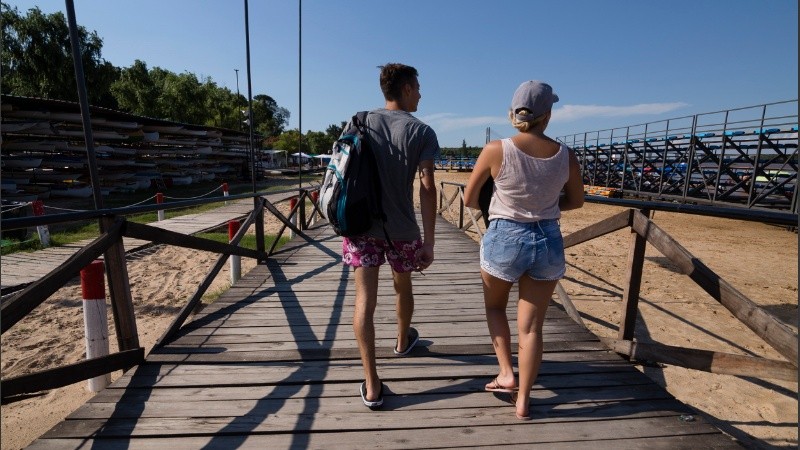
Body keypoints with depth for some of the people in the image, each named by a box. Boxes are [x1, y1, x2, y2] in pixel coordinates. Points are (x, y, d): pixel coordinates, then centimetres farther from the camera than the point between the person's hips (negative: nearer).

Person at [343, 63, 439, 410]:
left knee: (365, 299, 1)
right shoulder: (422, 132, -5)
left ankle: (372, 386, 3)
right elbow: (427, 188, -13)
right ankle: (403, 340, 48)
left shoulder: (360, 123, 5)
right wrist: (429, 241, -10)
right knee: (402, 285, 22)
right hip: (402, 228, -1)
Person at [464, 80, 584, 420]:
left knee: (494, 306, 26)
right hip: (549, 242, 3)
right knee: (531, 325, 13)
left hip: (504, 239, -2)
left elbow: (469, 199, -3)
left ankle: (506, 373, 21)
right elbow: (576, 201, 11)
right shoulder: (565, 156, -5)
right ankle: (523, 400, 26)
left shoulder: (496, 150, -14)